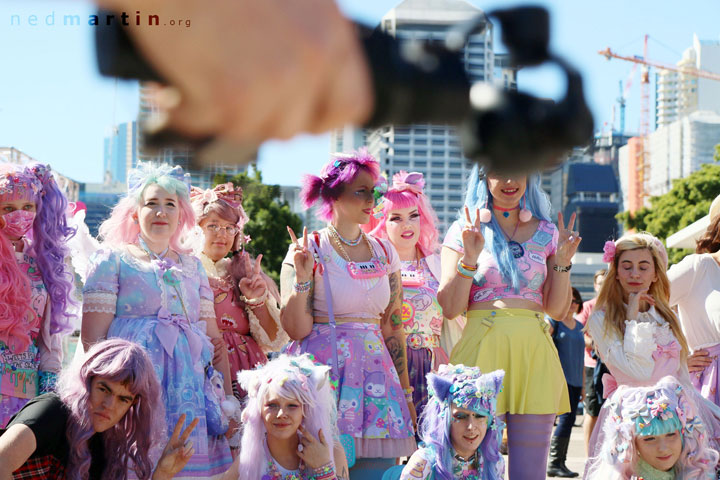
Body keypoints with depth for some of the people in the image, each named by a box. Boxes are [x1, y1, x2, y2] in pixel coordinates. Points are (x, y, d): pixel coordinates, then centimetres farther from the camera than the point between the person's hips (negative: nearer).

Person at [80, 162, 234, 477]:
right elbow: (92, 338, -3)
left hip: (190, 388, 4)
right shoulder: (114, 259, 4)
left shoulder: (192, 266, 17)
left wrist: (228, 398, 8)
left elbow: (214, 337, 15)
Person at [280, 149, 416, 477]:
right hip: (324, 367, -4)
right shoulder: (309, 251, -3)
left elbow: (393, 328, 13)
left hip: (375, 371, 4)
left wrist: (405, 393, 11)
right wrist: (302, 278, -20)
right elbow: (296, 330, -7)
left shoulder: (384, 252, 11)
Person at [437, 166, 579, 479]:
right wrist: (470, 257, -12)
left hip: (534, 352, 2)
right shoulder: (463, 231, 6)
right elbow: (450, 309, -1)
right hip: (483, 347, -2)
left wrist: (562, 262, -2)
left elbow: (557, 310, 11)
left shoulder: (546, 233, 13)